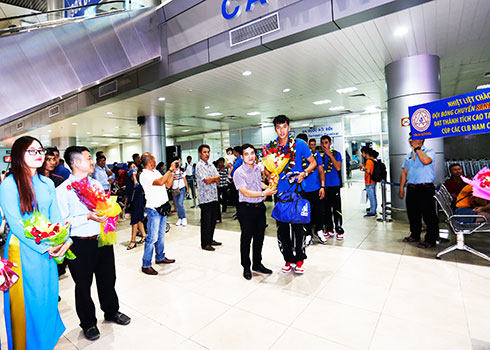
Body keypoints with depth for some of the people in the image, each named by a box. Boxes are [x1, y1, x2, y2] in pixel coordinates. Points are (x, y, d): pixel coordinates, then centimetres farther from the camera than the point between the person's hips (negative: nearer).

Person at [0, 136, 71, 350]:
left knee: (48, 296, 16)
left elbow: (55, 216, 6)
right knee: (27, 301, 8)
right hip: (23, 249, -5)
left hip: (49, 249, 5)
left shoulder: (47, 183, 6)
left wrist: (65, 240, -9)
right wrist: (44, 247, -16)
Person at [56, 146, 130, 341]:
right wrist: (88, 217, -23)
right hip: (81, 245, -5)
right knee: (83, 285, 14)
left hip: (103, 239, 5)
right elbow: (63, 222, -15)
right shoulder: (62, 190, -11)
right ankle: (88, 323, 37)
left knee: (108, 279, 19)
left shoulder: (96, 184, 7)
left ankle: (111, 312, 43)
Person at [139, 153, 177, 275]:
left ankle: (160, 257, 31)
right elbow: (160, 182, -30)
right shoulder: (144, 175, -15)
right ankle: (146, 265, 6)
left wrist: (173, 171, 5)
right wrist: (170, 169, -21)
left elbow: (168, 185, 13)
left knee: (161, 235, 18)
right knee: (152, 238, -4)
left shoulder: (156, 172, 13)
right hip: (153, 209, -8)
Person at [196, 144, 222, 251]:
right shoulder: (199, 165, -8)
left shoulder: (211, 164, 14)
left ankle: (210, 240, 28)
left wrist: (210, 179, -10)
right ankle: (205, 243, 12)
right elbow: (206, 180, -17)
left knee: (213, 220, 14)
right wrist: (215, 178, 0)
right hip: (205, 197, -7)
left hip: (214, 196, 7)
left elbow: (217, 179, 8)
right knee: (206, 221, 0)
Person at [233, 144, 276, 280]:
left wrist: (268, 187, 11)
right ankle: (246, 267, 22)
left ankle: (257, 264, 33)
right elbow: (246, 193, -19)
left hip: (260, 207, 7)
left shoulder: (258, 168, 8)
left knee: (259, 237, 16)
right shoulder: (239, 172, -14)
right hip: (246, 208, -7)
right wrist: (264, 193, -19)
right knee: (246, 238, 5)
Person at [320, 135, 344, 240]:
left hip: (334, 185, -2)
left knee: (336, 208, -2)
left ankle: (339, 230, 8)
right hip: (323, 185, 3)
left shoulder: (336, 154, 3)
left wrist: (330, 155, -11)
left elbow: (338, 168, -11)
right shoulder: (318, 155, 9)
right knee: (326, 208, 8)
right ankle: (329, 230, 19)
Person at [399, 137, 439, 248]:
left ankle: (430, 240, 8)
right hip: (411, 188, 6)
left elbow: (426, 161, -24)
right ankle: (415, 235, 28)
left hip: (426, 189, -6)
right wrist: (401, 188, 10)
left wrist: (417, 147, -13)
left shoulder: (429, 151, 0)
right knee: (412, 214, 13)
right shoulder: (409, 155, 17)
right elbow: (404, 172, 15)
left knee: (429, 215, -2)